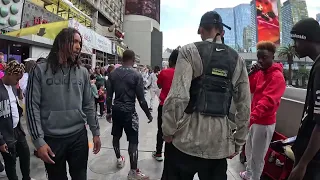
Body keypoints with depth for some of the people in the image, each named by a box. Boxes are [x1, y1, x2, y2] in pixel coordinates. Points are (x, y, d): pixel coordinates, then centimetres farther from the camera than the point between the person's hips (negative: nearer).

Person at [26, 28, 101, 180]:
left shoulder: (82, 72, 4)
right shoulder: (40, 71, -5)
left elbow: (89, 105, 6)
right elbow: (32, 107, -8)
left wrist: (96, 132, 6)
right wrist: (39, 141, -13)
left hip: (79, 136, 2)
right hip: (51, 139, -2)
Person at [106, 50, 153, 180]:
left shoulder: (113, 73, 1)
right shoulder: (136, 75, -12)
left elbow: (109, 95, 3)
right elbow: (141, 99, -12)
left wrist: (108, 111, 15)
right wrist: (148, 114, 0)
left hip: (116, 109, 6)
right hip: (129, 111, -5)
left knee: (116, 136, 20)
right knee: (133, 141, 1)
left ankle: (119, 159, 40)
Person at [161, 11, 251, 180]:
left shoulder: (190, 51, -4)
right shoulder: (237, 59, 9)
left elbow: (178, 97, -15)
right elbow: (245, 106, 7)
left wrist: (168, 131, -2)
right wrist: (238, 142, 16)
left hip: (187, 138, -3)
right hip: (220, 141, 4)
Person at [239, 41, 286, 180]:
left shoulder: (277, 76, -18)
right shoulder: (260, 72, 8)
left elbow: (268, 101, -29)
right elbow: (250, 89, 7)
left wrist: (252, 116, -40)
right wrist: (252, 74, -9)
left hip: (265, 122, -8)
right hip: (255, 119, 8)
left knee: (257, 155, 7)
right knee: (249, 150, 23)